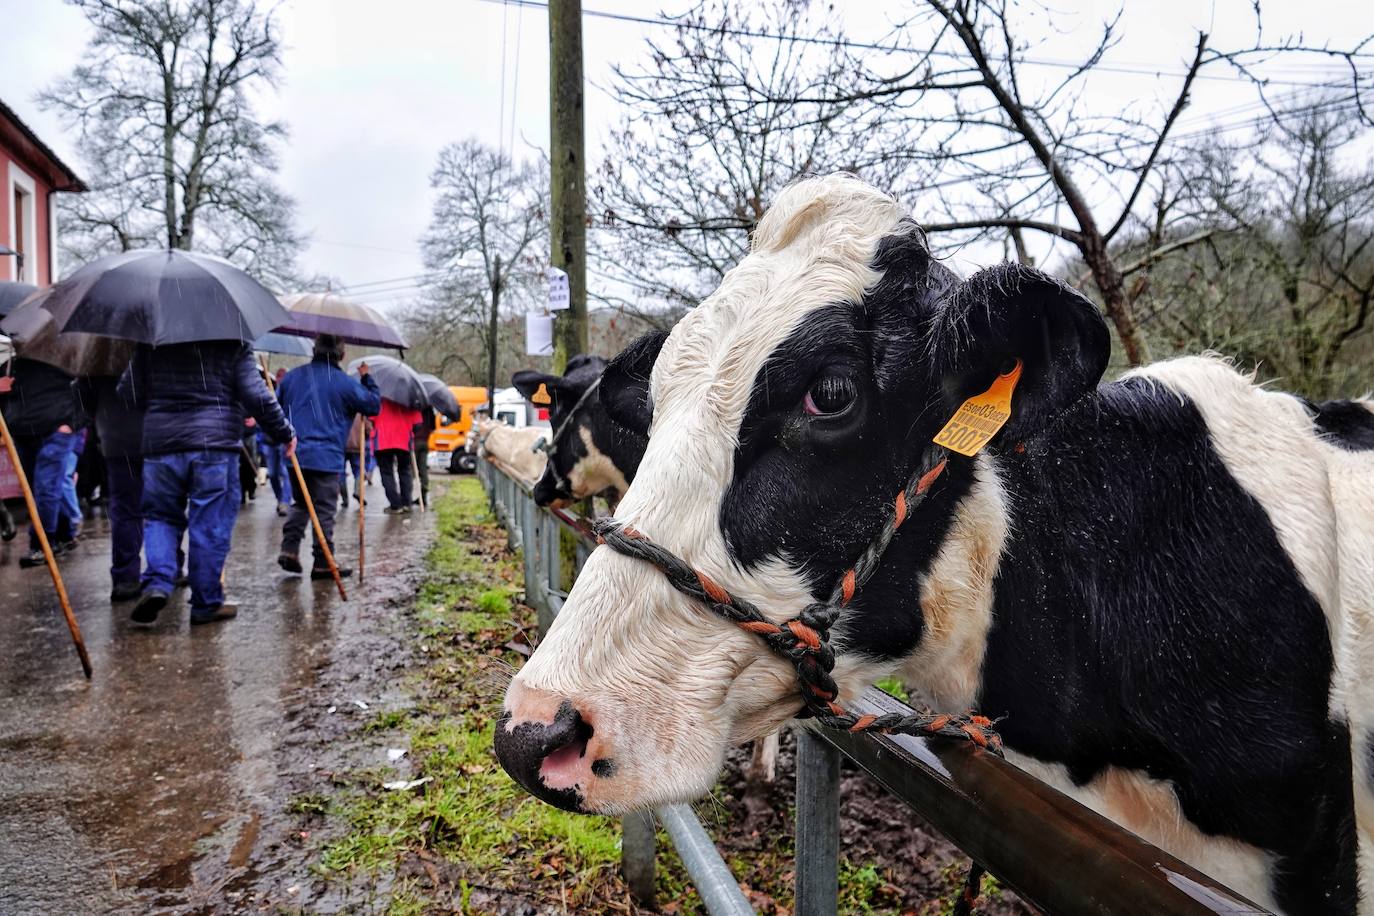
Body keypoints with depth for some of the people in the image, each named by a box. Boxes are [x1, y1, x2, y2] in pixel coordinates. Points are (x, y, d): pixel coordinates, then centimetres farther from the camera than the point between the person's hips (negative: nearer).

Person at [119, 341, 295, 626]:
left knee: (160, 516, 17)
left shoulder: (150, 345, 10)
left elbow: (128, 392, 10)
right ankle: (206, 604, 9)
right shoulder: (233, 345, 0)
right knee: (211, 526, 3)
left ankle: (157, 583, -5)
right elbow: (256, 397, -6)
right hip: (215, 444, -3)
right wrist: (285, 432, 4)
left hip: (160, 444, 3)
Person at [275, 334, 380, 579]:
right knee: (324, 510, 1)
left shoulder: (292, 376, 10)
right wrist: (367, 379, 14)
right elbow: (374, 405, 2)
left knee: (301, 503, 21)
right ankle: (323, 564, 4)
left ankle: (289, 549, 8)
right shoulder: (344, 383, -7)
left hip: (295, 455, 5)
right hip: (325, 458, -5)